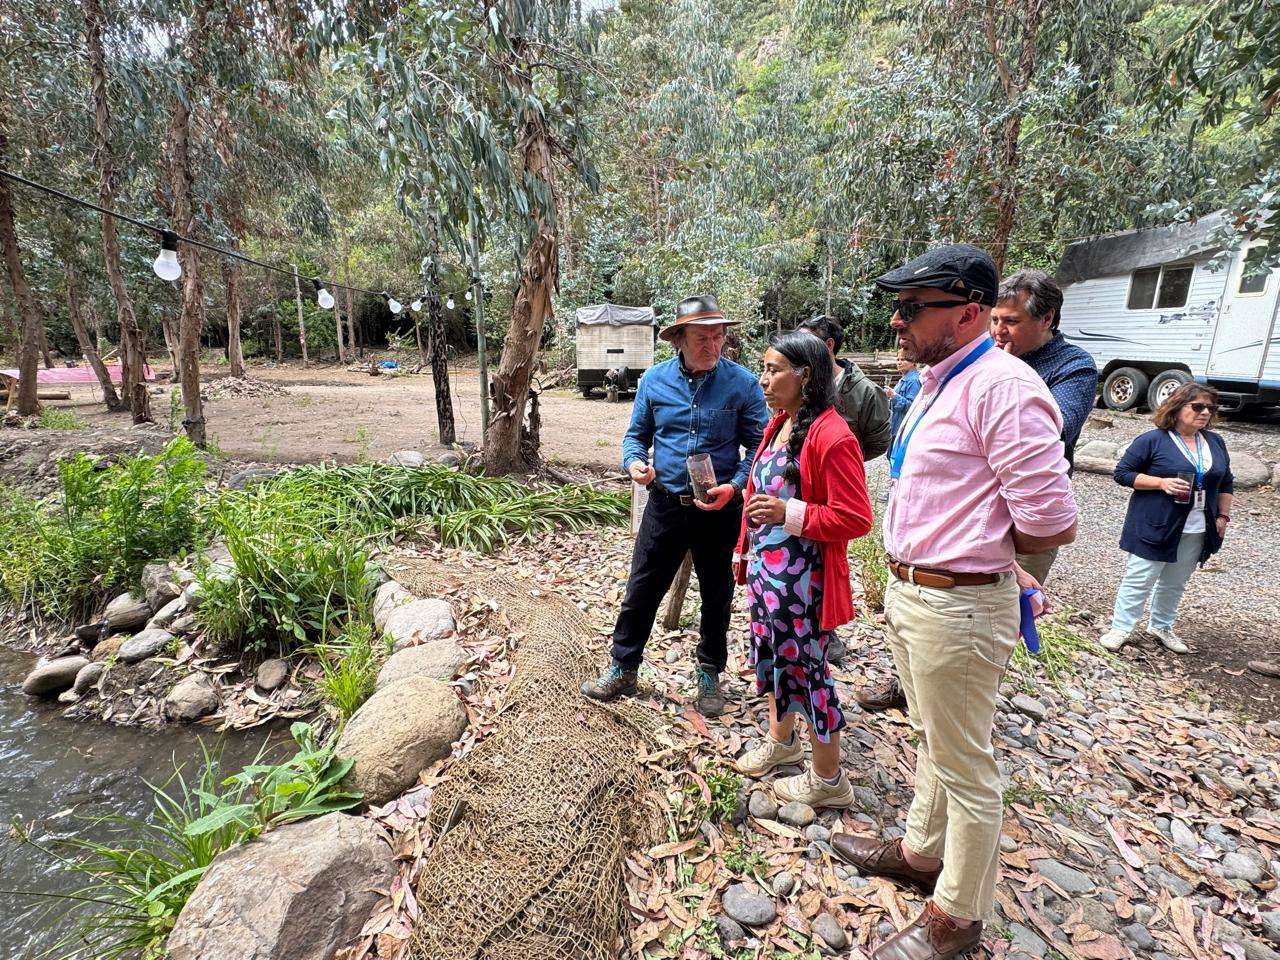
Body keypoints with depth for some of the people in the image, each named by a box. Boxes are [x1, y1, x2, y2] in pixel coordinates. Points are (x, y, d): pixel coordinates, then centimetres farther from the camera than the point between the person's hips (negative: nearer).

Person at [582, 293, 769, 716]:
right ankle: (622, 669, 29)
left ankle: (710, 674, 37)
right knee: (642, 590, 10)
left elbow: (760, 446, -5)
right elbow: (636, 435, 8)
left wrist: (734, 486, -21)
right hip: (665, 504, 2)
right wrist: (634, 462, -14)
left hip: (720, 509, -1)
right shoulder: (654, 379, -1)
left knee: (717, 596, 15)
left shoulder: (742, 382, -8)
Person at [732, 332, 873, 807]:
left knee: (804, 668, 6)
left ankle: (828, 779, 29)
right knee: (770, 656, 23)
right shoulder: (778, 424, 8)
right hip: (765, 567, 9)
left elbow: (856, 518, -21)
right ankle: (781, 740, 47)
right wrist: (746, 552, 20)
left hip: (801, 577, -9)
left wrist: (789, 514, -25)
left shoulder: (831, 436, -20)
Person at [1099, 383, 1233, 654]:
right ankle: (1121, 627, 7)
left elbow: (1226, 483, 19)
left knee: (1175, 584, 15)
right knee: (1138, 581, -2)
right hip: (1155, 528, -5)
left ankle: (1162, 626, 30)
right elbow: (1122, 472, -9)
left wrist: (1223, 516, 11)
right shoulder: (1153, 440, -9)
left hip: (1195, 533, 6)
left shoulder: (1216, 443, 10)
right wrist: (1162, 482, -20)